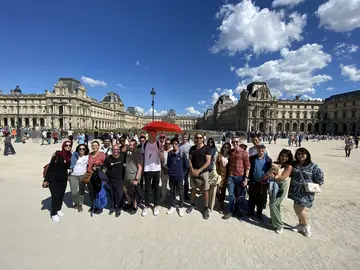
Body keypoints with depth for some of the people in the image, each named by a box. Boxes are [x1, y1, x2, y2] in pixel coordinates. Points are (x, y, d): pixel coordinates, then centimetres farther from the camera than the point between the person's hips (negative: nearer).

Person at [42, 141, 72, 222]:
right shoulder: (57, 154, -15)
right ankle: (53, 213, 16)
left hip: (63, 178, 4)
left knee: (61, 195, 12)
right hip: (54, 178, -4)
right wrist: (46, 179, -15)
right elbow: (50, 166, -14)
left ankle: (58, 209, 36)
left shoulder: (70, 156, -1)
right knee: (55, 195, -3)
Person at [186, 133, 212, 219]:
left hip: (203, 172, -3)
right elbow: (189, 160, 6)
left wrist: (199, 170, -15)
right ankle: (192, 204, 32)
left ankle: (206, 208, 15)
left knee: (205, 190, 1)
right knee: (193, 189, 14)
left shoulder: (207, 148, -8)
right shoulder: (192, 148, 5)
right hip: (193, 172, 4)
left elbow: (208, 162, -12)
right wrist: (192, 170, -9)